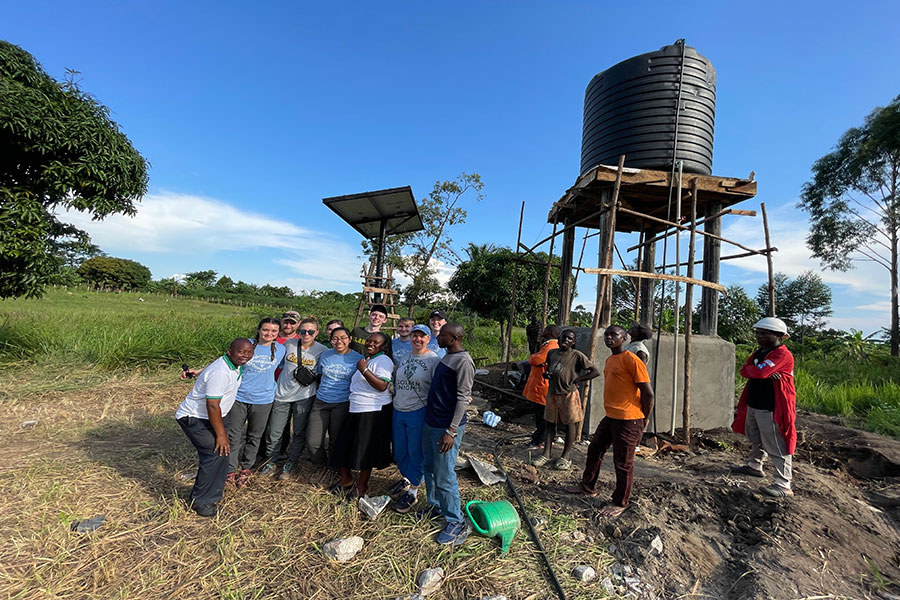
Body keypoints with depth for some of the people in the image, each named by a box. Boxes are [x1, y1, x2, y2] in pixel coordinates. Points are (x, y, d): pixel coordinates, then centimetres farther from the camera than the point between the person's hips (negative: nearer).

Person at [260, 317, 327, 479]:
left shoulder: (322, 350, -9)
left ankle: (290, 463, 30)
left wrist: (311, 377, -11)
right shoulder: (289, 344, -2)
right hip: (282, 394, 2)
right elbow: (280, 364, 14)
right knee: (274, 432, 7)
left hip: (304, 396, -2)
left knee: (299, 433, 9)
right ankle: (271, 462, 30)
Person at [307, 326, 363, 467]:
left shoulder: (358, 358, -5)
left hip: (342, 404, -2)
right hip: (321, 402, 3)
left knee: (336, 440, 10)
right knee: (313, 441, -2)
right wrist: (322, 391, 13)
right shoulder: (325, 355, 4)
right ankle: (320, 464, 27)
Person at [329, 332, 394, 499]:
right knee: (344, 444, 12)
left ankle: (362, 486, 21)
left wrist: (364, 370, -26)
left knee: (365, 449, 2)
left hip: (374, 411, -9)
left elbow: (382, 386, -25)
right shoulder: (364, 360, 17)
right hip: (356, 410, 9)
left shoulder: (383, 361, -11)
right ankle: (346, 479, 33)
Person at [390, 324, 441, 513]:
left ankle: (413, 490, 24)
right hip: (398, 412, 6)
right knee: (399, 451, 19)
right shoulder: (403, 359, 9)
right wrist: (394, 405, 18)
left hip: (419, 412, -6)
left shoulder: (434, 360, -10)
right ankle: (405, 478, 43)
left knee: (416, 453, 6)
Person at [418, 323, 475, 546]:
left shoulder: (463, 362, -19)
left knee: (444, 475, 0)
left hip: (446, 427, -9)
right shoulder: (446, 357, 9)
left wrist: (451, 431, -22)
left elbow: (463, 398, -21)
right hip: (430, 422, 9)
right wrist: (430, 416, 17)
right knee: (429, 467, 20)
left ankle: (457, 522, 16)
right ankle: (434, 505, 39)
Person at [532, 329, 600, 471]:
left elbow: (595, 372, -12)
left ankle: (565, 456, 20)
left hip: (569, 394, -5)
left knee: (570, 424, 7)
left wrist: (577, 380, -13)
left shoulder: (577, 356, -10)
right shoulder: (551, 353, 6)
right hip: (552, 392, 5)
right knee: (550, 423, 10)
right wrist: (546, 374, -4)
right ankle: (547, 454, 19)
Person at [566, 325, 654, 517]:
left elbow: (648, 393, -16)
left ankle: (620, 503, 22)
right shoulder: (609, 360, 12)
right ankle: (588, 487, 36)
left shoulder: (631, 360, -16)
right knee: (595, 451, 18)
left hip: (627, 420, -9)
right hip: (610, 417, 9)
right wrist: (612, 411, 21)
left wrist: (644, 421, -8)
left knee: (623, 463, 5)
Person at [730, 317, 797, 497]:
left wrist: (749, 369, -6)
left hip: (771, 409, -9)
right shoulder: (759, 352, 12)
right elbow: (744, 371, 2)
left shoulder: (783, 355, -17)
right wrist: (765, 373, -15)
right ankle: (754, 466, 41)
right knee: (756, 440, 24)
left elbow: (759, 372, -28)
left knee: (776, 447, -3)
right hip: (754, 405, 9)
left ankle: (783, 485, 4)